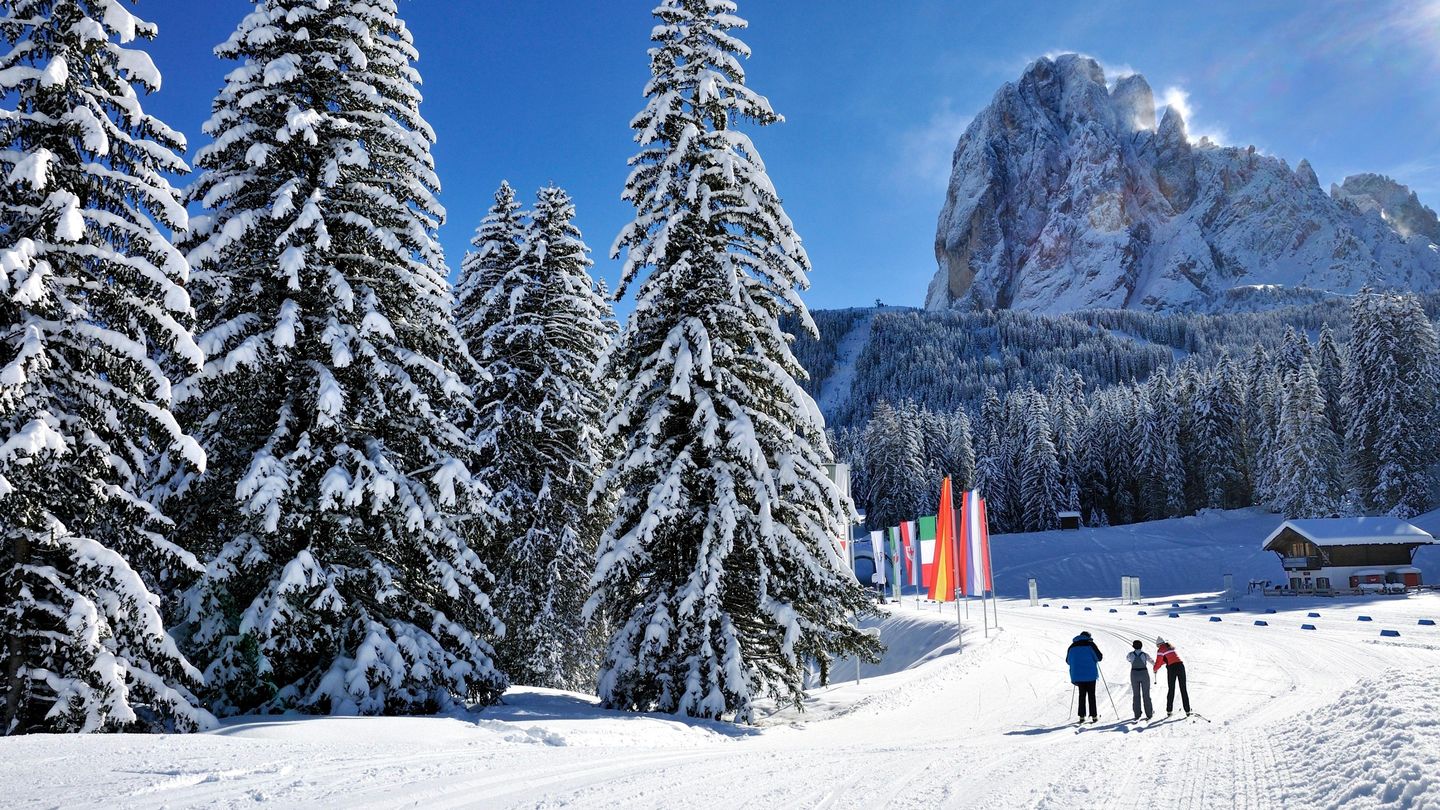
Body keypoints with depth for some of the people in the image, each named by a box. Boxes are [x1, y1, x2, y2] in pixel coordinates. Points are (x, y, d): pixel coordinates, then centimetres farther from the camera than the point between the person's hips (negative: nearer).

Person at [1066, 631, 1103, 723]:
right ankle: (1094, 716, 6)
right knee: (1091, 695, 5)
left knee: (1082, 695, 11)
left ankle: (1082, 716, 8)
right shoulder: (1090, 644, -5)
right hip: (1090, 675, -3)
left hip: (1078, 675, 3)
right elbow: (1099, 657, -10)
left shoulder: (1072, 646, 8)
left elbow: (1068, 661, 12)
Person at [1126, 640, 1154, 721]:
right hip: (1144, 674, -1)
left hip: (1134, 675, 1)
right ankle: (1149, 714, 14)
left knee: (1136, 695, 9)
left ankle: (1137, 715, 9)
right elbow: (1151, 660, 15)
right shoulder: (1145, 654, -6)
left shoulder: (1131, 654, -3)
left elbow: (1127, 658, 21)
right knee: (1146, 695, 10)